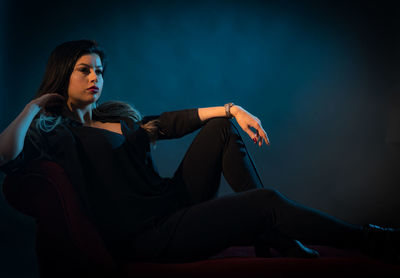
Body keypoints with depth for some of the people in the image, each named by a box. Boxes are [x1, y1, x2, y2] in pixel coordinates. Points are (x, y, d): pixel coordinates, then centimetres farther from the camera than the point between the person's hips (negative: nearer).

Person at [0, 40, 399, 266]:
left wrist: (233, 109, 1)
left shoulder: (118, 117, 19)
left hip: (174, 202, 9)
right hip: (148, 235, -8)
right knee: (267, 200, -22)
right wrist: (34, 105, -10)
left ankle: (275, 237, -5)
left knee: (222, 126, 1)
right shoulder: (55, 131, -4)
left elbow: (170, 122, 12)